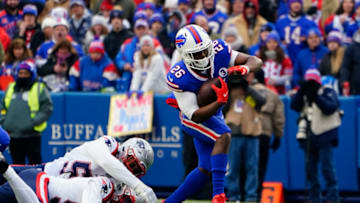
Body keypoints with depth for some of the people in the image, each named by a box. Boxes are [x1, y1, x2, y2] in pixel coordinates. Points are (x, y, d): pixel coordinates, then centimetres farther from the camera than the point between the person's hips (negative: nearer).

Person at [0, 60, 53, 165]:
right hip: (13, 136, 5)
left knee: (34, 162, -5)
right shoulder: (11, 88, 15)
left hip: (31, 135, -5)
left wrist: (34, 122, -16)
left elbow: (47, 109, -5)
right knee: (17, 163, 11)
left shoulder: (39, 88, 0)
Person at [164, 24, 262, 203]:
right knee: (223, 136, -33)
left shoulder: (219, 51, -24)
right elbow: (196, 115, -32)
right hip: (192, 118, -6)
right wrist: (220, 101, -47)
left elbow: (256, 61, -18)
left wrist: (244, 68, -42)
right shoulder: (179, 78, -34)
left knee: (206, 169, 7)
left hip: (214, 113, 6)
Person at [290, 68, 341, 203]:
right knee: (310, 167, 7)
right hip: (307, 136, 5)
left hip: (324, 136, -5)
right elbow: (294, 106, -3)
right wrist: (301, 92, -16)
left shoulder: (328, 92, 0)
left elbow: (330, 108, -17)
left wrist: (316, 97, -26)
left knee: (327, 167, -10)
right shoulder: (303, 94, 14)